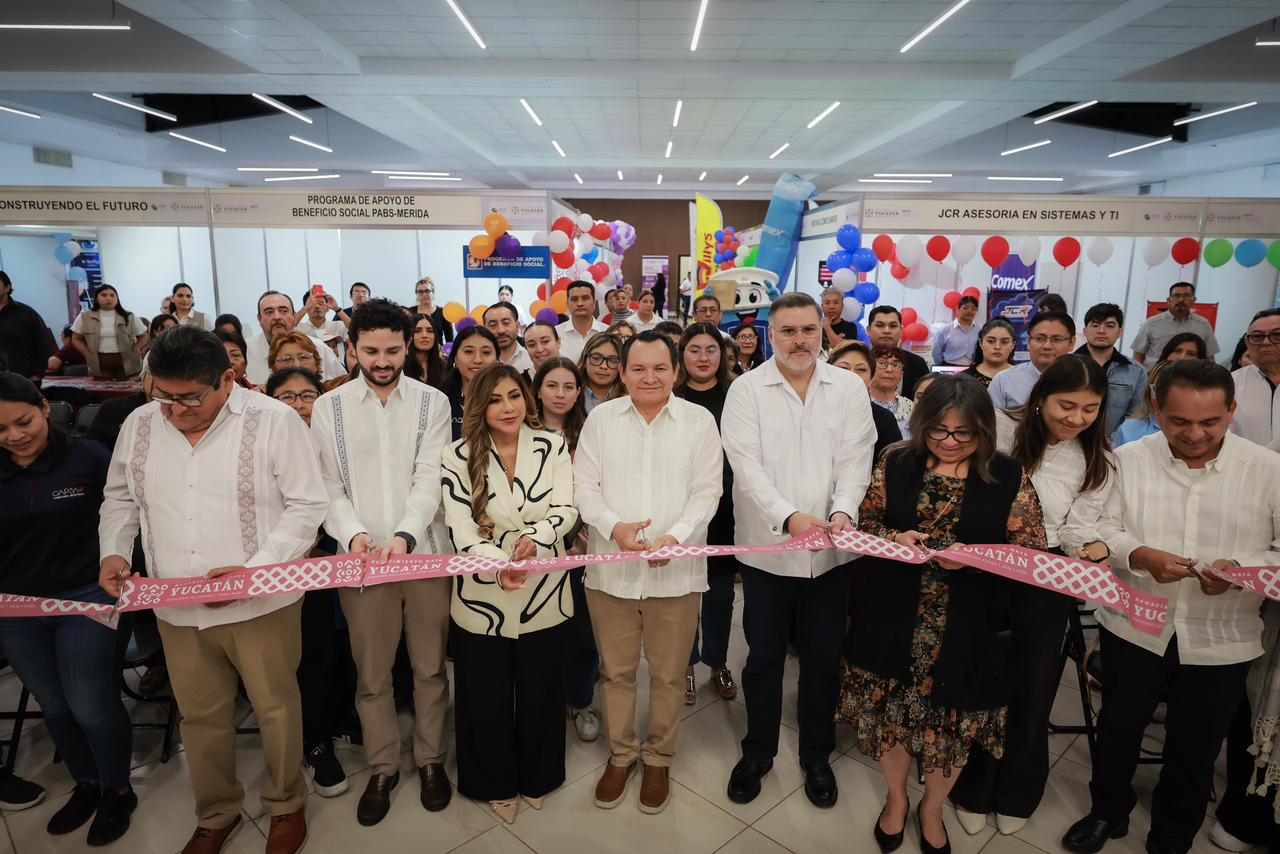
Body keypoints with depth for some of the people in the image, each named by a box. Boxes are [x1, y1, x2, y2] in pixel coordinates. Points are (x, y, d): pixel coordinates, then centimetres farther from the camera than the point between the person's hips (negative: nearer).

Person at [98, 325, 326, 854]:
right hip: (176, 608, 4)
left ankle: (286, 805, 35)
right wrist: (114, 551, 0)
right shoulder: (139, 425, 3)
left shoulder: (273, 421, -13)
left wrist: (254, 568, -20)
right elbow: (119, 499, 18)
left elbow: (306, 506, -12)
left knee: (275, 708, 10)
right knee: (200, 715, 18)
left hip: (259, 603, -4)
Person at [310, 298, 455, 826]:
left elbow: (430, 479, -8)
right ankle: (382, 768, 32)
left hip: (425, 552, 0)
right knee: (371, 674, 13)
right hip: (361, 558, 1)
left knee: (430, 667, 12)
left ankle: (430, 759, 33)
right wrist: (353, 534, -18)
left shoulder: (432, 403, 0)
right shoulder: (329, 408, 3)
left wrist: (405, 535, -24)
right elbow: (327, 487, 0)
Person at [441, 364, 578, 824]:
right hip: (482, 594, -1)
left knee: (539, 693, 17)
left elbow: (566, 508, -8)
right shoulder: (459, 456, -7)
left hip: (544, 593, 1)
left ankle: (536, 777, 43)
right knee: (486, 697, 14)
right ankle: (496, 783, 40)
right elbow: (460, 527, -14)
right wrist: (498, 566, -31)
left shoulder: (553, 446, -3)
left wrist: (536, 537, -29)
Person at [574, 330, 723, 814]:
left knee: (668, 673, 12)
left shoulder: (699, 421, -1)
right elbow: (584, 485, 0)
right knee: (616, 670, 15)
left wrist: (676, 536, -19)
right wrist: (614, 526, -17)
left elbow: (706, 491, -3)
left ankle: (659, 758, 35)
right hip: (610, 568, 1)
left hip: (676, 570, -1)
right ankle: (620, 754, 37)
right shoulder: (601, 419, 2)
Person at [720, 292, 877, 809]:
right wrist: (789, 517, -26)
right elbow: (747, 466, -13)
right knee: (763, 658, 14)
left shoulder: (849, 388, 2)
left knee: (823, 659, 16)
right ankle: (757, 752, 36)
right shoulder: (747, 389, -5)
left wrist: (844, 510, -22)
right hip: (766, 547, -1)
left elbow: (855, 458, -4)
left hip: (830, 550, 2)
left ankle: (816, 756, 38)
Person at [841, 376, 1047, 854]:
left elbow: (1032, 550, -5)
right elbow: (865, 520, 5)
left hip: (966, 629, -1)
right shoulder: (897, 463, -2)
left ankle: (931, 810, 42)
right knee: (891, 706, 13)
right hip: (894, 618, 1)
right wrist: (893, 538, -16)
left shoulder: (1008, 477, -6)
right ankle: (896, 797, 43)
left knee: (952, 716, 14)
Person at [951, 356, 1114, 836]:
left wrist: (1095, 548, -24)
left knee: (1031, 687, 13)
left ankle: (1016, 795, 40)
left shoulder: (1097, 465, 1)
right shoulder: (1000, 430, -8)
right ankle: (973, 791, 34)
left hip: (1044, 585, 2)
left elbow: (1078, 531, -2)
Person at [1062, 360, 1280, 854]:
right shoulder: (1129, 460, -6)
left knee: (1195, 748, 16)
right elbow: (1102, 530, -4)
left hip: (1221, 639, 0)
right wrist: (1139, 556, -24)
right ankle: (1108, 812, 42)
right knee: (1119, 727, 17)